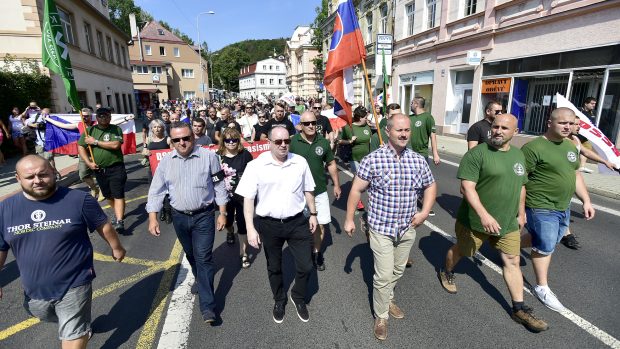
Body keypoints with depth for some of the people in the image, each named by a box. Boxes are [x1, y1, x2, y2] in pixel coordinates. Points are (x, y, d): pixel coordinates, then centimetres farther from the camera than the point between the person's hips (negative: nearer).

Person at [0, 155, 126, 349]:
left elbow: (103, 226, -3)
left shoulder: (78, 200, -15)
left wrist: (116, 247, 7)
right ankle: (82, 325, 59)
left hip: (74, 286, -5)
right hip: (34, 291, 5)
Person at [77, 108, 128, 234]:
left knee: (118, 194, -9)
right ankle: (119, 213, 37)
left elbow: (115, 145, -18)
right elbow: (81, 147, 6)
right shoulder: (90, 130, 6)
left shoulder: (116, 129, -3)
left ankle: (119, 221, -11)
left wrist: (95, 142, -12)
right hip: (99, 169, 5)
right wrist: (89, 163, -6)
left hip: (116, 168, -5)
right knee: (108, 195, 17)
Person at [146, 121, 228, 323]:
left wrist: (222, 213, -6)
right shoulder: (166, 162, 0)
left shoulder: (208, 157, -10)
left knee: (204, 258, -5)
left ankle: (207, 306, 2)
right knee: (190, 254, 21)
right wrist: (153, 218, -8)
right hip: (179, 217, 4)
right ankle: (199, 280, 49)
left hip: (204, 216, -4)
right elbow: (156, 191, 1)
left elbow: (219, 187, -6)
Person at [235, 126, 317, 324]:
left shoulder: (300, 162, -2)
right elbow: (248, 198, -10)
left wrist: (313, 214, 12)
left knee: (306, 266, 8)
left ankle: (299, 297, 39)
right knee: (274, 267, 18)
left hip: (297, 222, 2)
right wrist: (250, 228, -15)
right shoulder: (256, 165, -11)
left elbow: (307, 191, 9)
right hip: (269, 225, -1)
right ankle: (279, 301, 46)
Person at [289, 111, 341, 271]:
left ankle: (316, 252, 30)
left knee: (320, 224, 7)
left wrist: (336, 185, 10)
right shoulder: (293, 142, -9)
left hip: (320, 191, 2)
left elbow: (331, 164, 9)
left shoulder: (323, 142, -1)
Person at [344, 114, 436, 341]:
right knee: (384, 275, 2)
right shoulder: (372, 159, -15)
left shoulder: (418, 160, -2)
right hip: (381, 228, -4)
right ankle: (381, 316, 26)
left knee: (398, 271, 22)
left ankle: (387, 299, 49)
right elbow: (356, 189, -9)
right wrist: (349, 219, -7)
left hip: (408, 229, 5)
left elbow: (430, 186, 13)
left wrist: (425, 212, 0)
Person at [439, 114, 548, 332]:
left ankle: (519, 309, 22)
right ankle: (446, 272, 44)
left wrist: (521, 213, 17)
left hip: (508, 222, 6)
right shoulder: (477, 153, -18)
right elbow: (467, 187, -24)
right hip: (476, 220, -5)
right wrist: (483, 214, -31)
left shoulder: (518, 155, 6)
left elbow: (520, 186, 17)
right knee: (460, 250, 15)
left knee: (512, 261, 9)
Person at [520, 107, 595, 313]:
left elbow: (576, 175, 18)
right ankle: (542, 288, 21)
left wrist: (586, 201, 12)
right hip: (541, 208, -8)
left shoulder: (571, 147, 9)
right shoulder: (534, 147, -17)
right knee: (545, 247, 3)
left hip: (563, 208, 8)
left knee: (541, 239, 19)